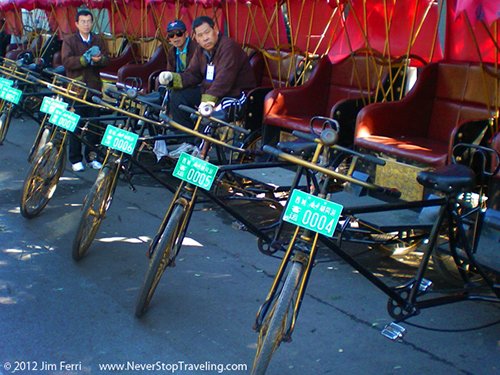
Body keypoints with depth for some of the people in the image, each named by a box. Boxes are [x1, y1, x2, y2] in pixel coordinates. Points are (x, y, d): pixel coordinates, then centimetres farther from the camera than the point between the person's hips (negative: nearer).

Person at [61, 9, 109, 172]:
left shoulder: (98, 40, 12)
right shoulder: (69, 41, 3)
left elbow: (107, 59, 2)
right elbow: (67, 61, -11)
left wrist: (99, 59, -20)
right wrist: (85, 59, -22)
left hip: (94, 86, 3)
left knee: (94, 123, 5)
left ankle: (91, 157, 16)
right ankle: (75, 159, 6)